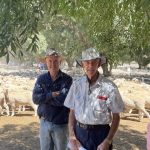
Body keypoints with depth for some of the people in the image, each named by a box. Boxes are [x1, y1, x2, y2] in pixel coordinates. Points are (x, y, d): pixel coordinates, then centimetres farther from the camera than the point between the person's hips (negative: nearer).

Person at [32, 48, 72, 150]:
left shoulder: (67, 79, -11)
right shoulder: (41, 79, 1)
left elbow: (63, 100, -22)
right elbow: (35, 98, -9)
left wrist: (44, 98, -13)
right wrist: (52, 95, -19)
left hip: (61, 124, -3)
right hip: (44, 122, 4)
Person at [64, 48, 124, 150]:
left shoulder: (109, 87, -11)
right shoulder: (76, 85, -2)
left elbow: (116, 117, -5)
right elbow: (72, 112, 5)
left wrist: (108, 141, -10)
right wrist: (72, 136, -3)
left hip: (100, 133, -2)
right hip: (80, 132, 3)